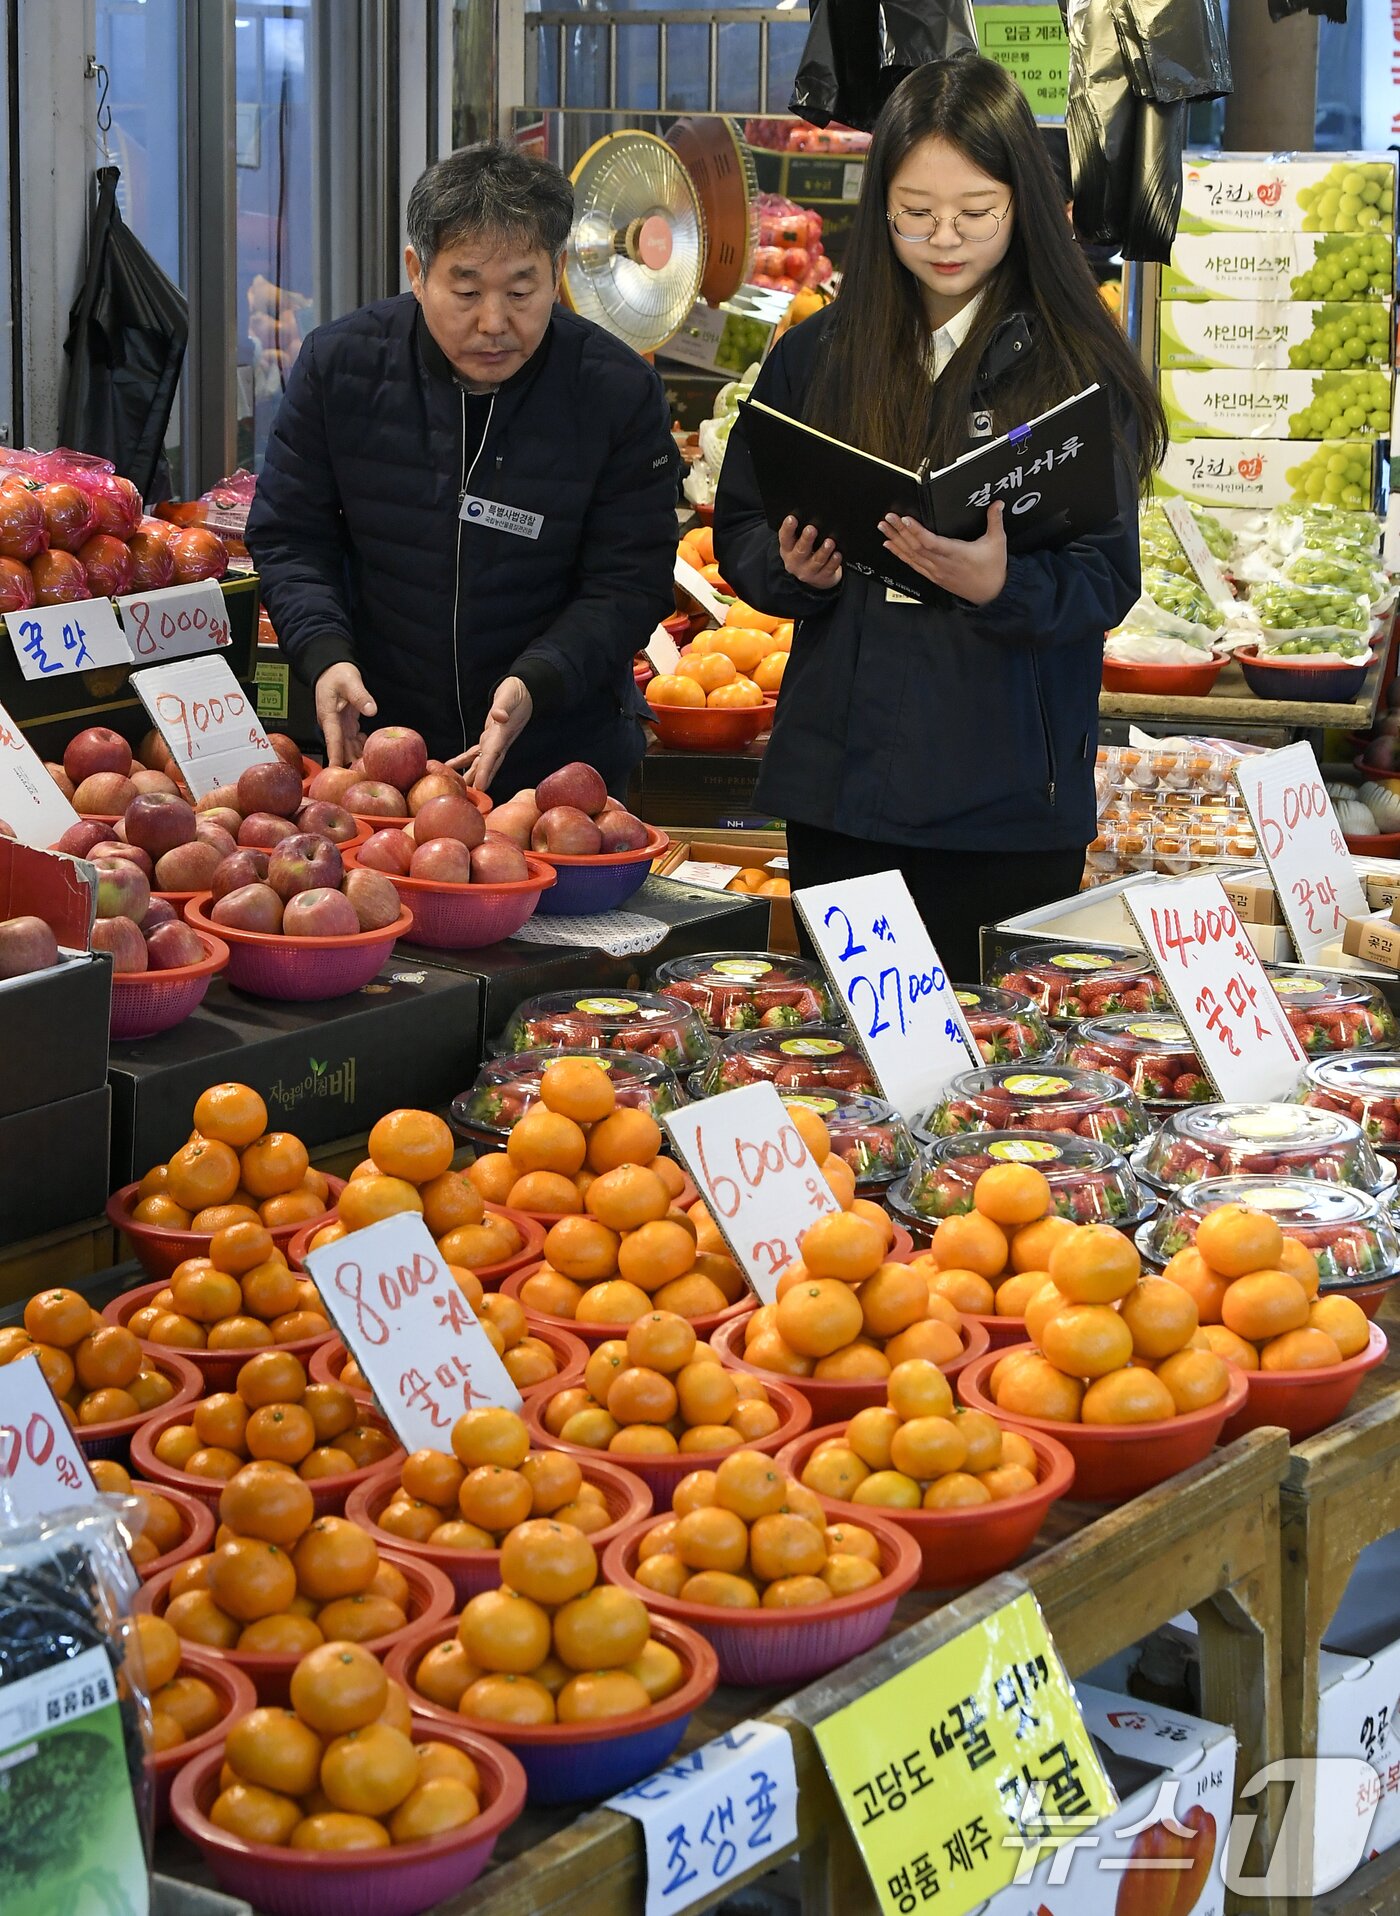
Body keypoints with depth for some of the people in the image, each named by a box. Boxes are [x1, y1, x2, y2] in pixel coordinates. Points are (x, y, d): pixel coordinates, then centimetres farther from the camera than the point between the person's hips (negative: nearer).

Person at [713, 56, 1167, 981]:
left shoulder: (1076, 367, -2)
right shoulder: (815, 356, 7)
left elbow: (1107, 580, -7)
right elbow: (739, 533, 11)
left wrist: (1000, 584, -27)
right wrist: (793, 566, -11)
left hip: (1009, 796, -2)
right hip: (841, 781, 3)